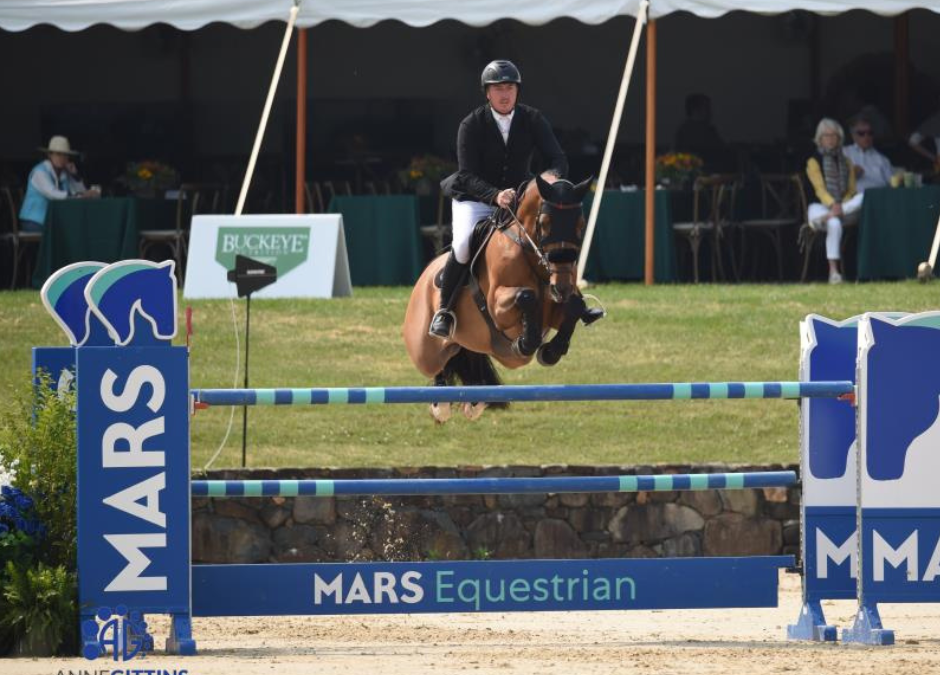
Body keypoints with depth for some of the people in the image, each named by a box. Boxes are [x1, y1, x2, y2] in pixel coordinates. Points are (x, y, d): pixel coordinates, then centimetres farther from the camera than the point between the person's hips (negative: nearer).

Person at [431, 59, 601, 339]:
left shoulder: (532, 120, -5)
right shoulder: (472, 125, -14)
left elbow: (558, 159, -10)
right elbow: (468, 177, -20)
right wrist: (496, 196, -38)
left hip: (520, 195, 4)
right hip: (475, 199, -4)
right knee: (463, 244, -29)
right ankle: (444, 311, -13)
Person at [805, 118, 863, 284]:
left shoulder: (846, 162, 21)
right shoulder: (814, 162, 6)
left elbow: (851, 190, 13)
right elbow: (819, 188, -6)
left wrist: (841, 206, -10)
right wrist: (832, 204, -25)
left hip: (844, 204, 4)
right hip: (821, 206, -4)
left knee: (863, 198, -29)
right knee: (834, 224, -40)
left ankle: (826, 218, -40)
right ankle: (833, 271, -42)